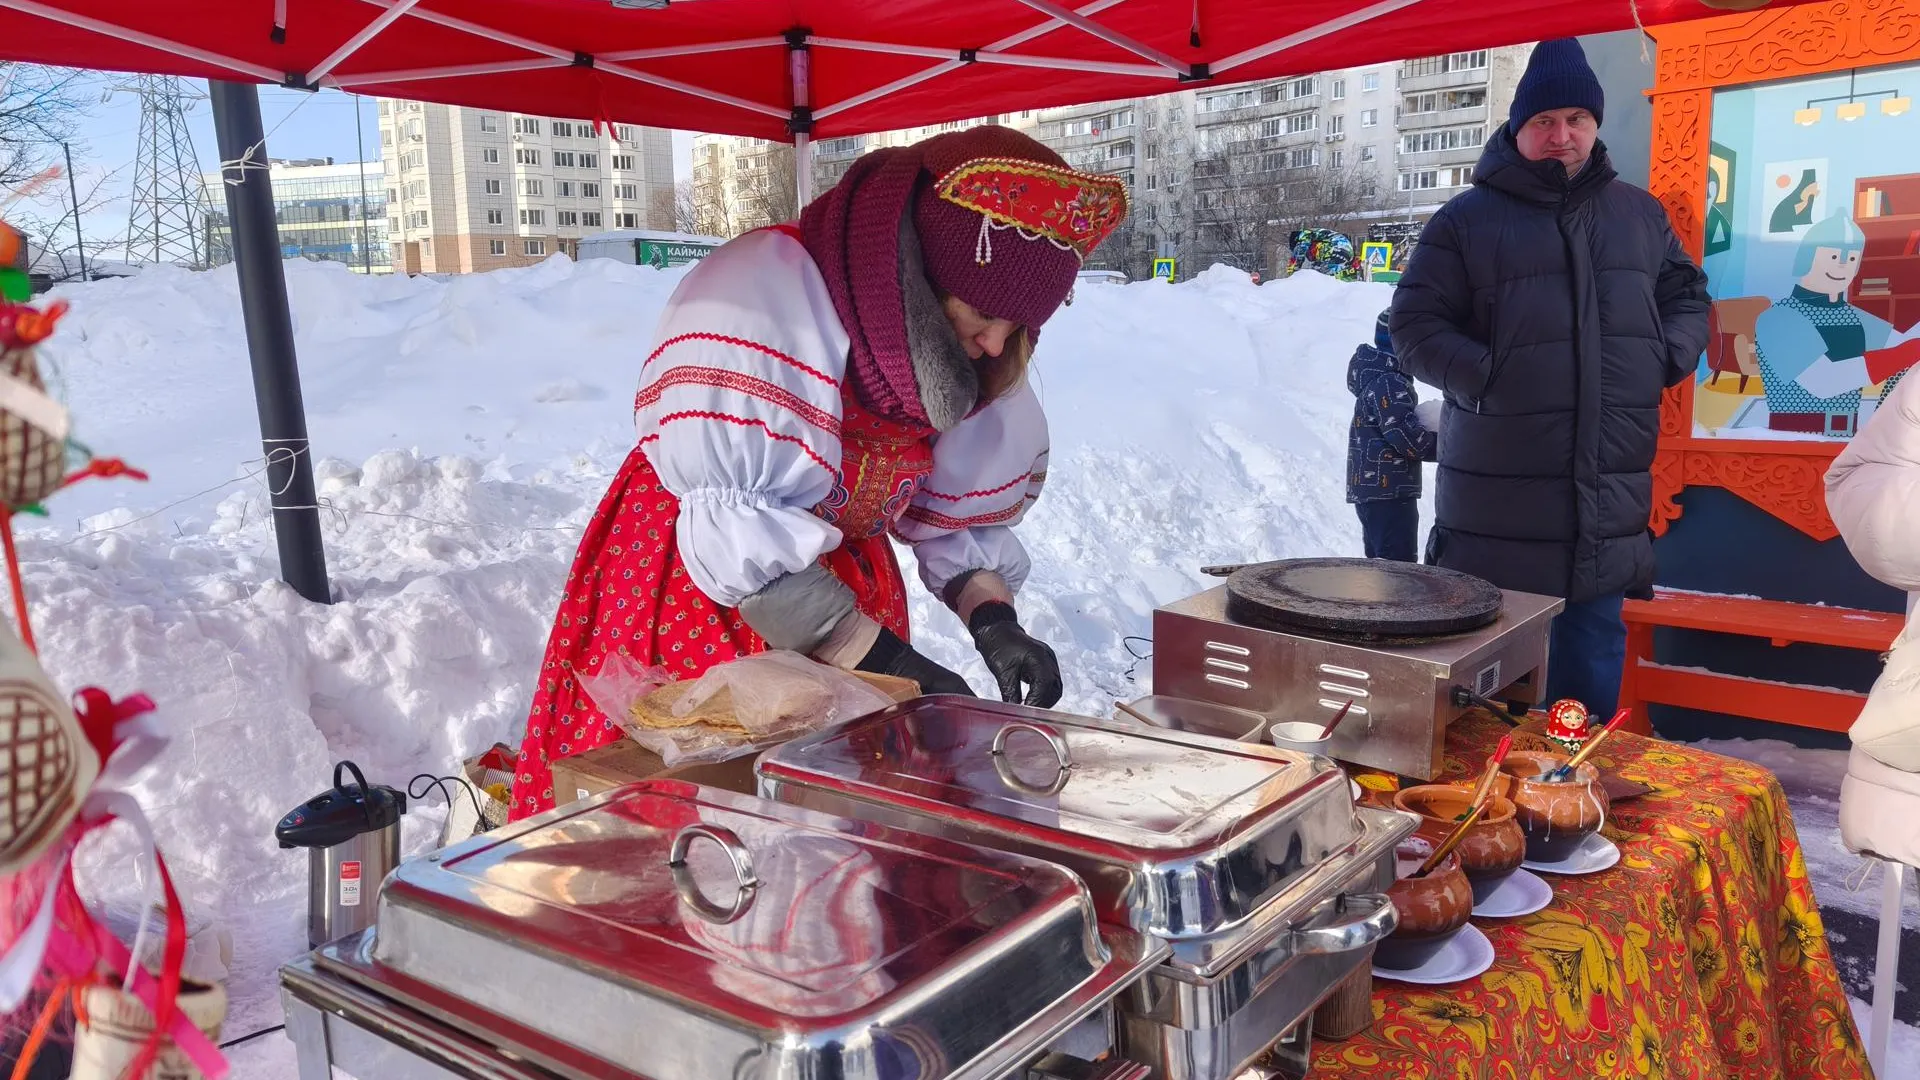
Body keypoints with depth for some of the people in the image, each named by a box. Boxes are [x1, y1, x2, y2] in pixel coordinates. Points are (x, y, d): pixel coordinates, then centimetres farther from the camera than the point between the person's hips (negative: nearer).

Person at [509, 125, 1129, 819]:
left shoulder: (970, 364, -6)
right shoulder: (764, 294, -28)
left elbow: (962, 508, 3)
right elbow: (737, 536, -30)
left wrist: (990, 616, -15)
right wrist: (880, 659, -29)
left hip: (844, 587, 6)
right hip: (689, 596, -5)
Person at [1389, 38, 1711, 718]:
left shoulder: (1638, 213, 13)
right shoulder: (1468, 220, -1)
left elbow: (1686, 295, 23)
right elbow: (1415, 327, -3)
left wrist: (1671, 356, 4)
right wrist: (1487, 375, -16)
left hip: (1609, 497, 4)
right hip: (1498, 499, -4)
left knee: (1594, 642, 13)